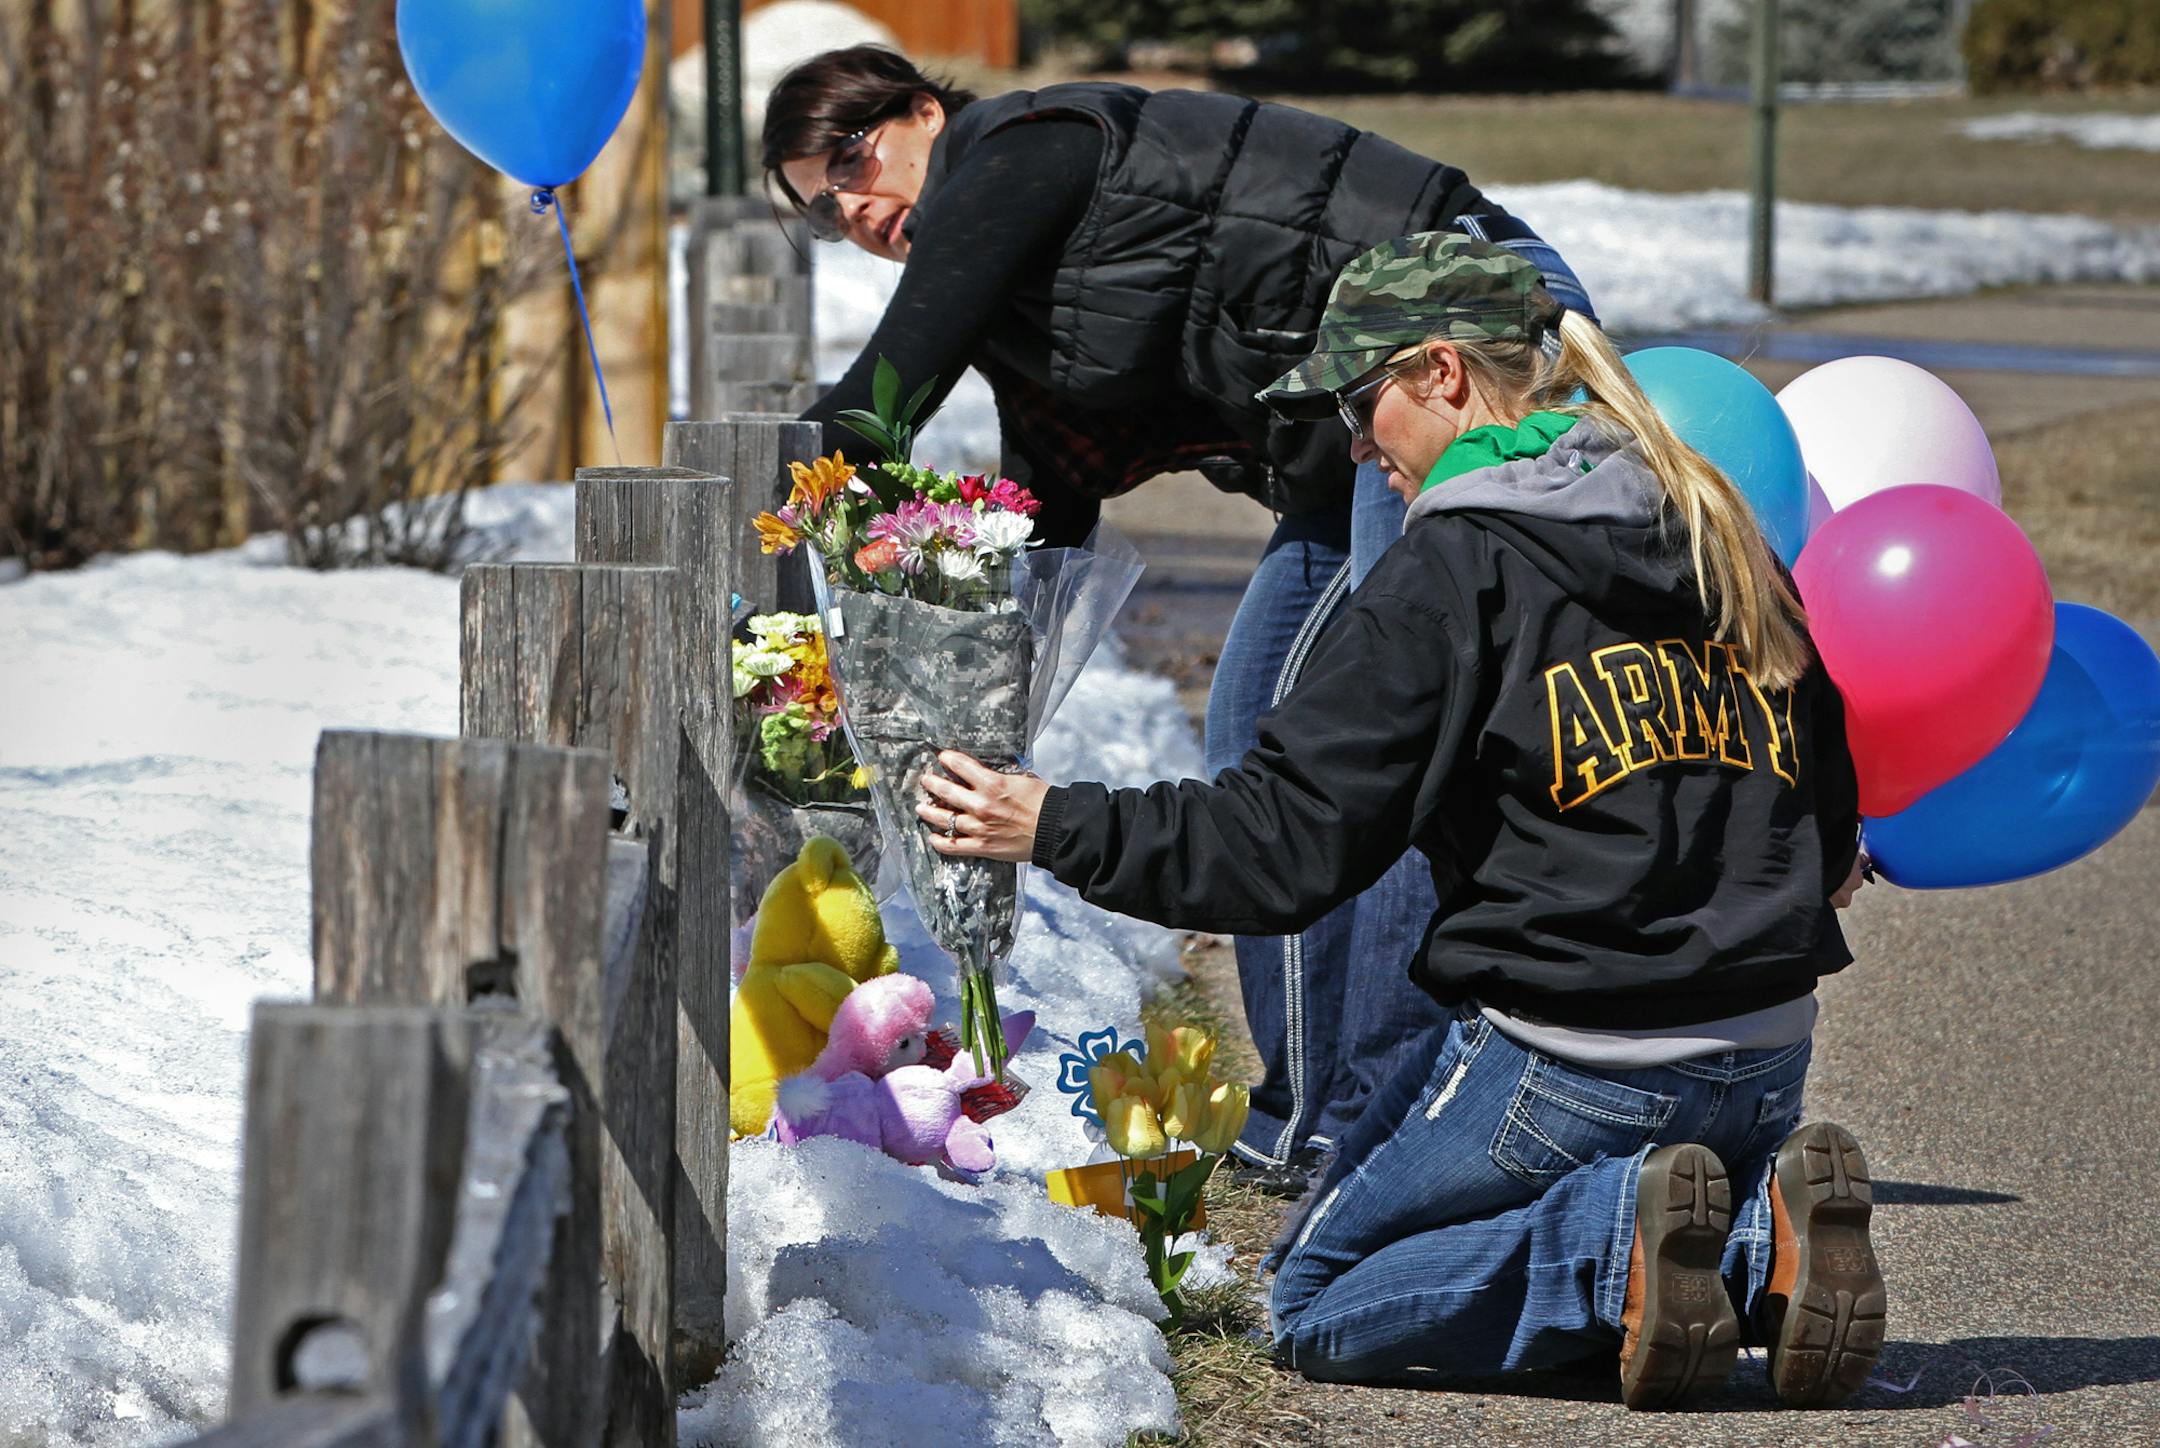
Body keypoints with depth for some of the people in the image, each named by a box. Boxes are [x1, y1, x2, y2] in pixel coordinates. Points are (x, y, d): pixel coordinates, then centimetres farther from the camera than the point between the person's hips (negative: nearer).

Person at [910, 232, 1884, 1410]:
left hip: (1567, 1068, -7)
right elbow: (1831, 830, 15)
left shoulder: (1452, 571, -10)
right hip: (1768, 1066, 7)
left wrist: (1055, 829, -4)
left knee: (1318, 1305, 11)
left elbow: (1288, 843, -12)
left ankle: (1625, 1240, -14)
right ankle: (1760, 1234, -2)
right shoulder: (1714, 531, 10)